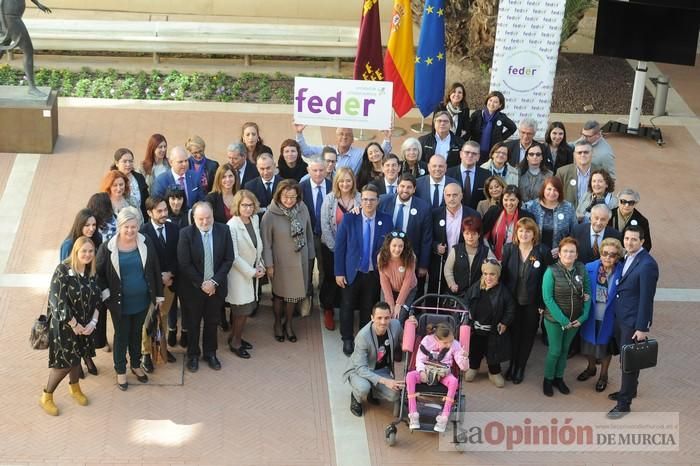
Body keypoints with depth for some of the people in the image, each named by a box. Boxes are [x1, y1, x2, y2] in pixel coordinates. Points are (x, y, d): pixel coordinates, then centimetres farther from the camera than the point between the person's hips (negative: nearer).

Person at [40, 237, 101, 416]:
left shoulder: (92, 272, -1)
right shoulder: (63, 270, -21)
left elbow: (96, 299, 4)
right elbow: (58, 301, -22)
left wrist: (93, 322, -10)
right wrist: (74, 324, -18)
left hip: (84, 324, 6)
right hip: (63, 324, -6)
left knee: (76, 357, 18)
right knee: (64, 362, -2)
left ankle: (74, 388, 42)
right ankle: (46, 396, 17)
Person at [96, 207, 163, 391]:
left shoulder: (146, 244, -8)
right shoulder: (108, 247, -15)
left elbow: (155, 270, 0)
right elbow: (99, 273, -4)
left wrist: (159, 295, 1)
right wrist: (106, 294, -12)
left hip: (142, 300, 3)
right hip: (120, 302, -2)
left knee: (136, 333, 21)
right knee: (121, 335, 13)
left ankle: (136, 365, 41)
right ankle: (120, 370, 31)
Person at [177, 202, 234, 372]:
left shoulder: (223, 231, -9)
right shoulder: (186, 234, -16)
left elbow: (228, 259, -6)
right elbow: (184, 264, -15)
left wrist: (214, 281, -14)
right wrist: (201, 284, -15)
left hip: (215, 286, 2)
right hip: (193, 287, -2)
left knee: (212, 322, 17)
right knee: (193, 323, 13)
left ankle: (210, 354, 34)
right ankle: (193, 355, 31)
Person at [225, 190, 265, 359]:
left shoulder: (255, 219, 0)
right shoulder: (232, 226, -21)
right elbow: (234, 257, -20)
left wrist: (260, 266, 1)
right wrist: (252, 272, -14)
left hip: (253, 272, 7)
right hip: (239, 274, -7)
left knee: (247, 308, 13)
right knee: (243, 310, 1)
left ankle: (234, 337, 33)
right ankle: (235, 343, 20)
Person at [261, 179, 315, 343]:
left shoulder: (303, 209, -12)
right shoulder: (270, 215, -21)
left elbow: (309, 233, 1)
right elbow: (266, 241, -13)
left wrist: (310, 255, 6)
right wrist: (269, 265, -10)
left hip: (300, 260, 3)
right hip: (280, 261, -3)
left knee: (294, 292, 17)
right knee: (279, 293, 16)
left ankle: (288, 323, 40)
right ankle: (278, 323, 40)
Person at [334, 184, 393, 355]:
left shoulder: (386, 220, -6)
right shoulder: (349, 218, -10)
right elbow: (339, 246, -6)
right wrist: (339, 272, -7)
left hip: (374, 274, 1)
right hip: (352, 272, -1)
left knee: (368, 308, 13)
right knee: (347, 307, 9)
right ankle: (347, 340, 26)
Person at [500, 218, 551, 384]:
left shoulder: (542, 252, -12)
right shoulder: (509, 249, -5)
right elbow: (502, 274, -1)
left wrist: (543, 304, -11)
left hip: (532, 303, -1)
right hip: (512, 300, 1)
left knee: (527, 335, 12)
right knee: (513, 333, 12)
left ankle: (521, 367, 28)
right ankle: (512, 364, 30)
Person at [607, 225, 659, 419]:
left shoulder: (647, 264, -22)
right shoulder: (627, 257, 4)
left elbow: (646, 299, -20)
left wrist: (642, 328, -18)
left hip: (633, 321, -8)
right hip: (620, 316, 8)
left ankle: (624, 402, 12)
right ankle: (629, 389, 39)